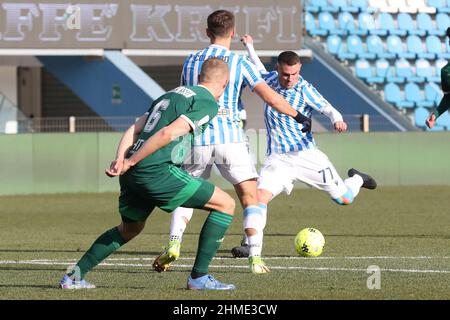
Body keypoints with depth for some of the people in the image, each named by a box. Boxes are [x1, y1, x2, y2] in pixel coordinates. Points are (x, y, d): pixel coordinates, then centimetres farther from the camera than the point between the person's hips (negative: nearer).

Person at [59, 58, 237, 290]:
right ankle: (199, 277, 0)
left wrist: (119, 161, 2)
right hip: (157, 172, -8)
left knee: (130, 228, 31)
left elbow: (134, 130, 15)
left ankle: (74, 277, 30)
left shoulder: (171, 95, 25)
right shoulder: (208, 103, -1)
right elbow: (168, 134, -14)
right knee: (225, 204, 1)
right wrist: (130, 162, -11)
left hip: (133, 175, 8)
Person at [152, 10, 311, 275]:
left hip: (197, 140, 3)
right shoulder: (240, 63, 0)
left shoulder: (190, 62, 12)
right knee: (250, 198, 4)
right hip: (230, 138, -3)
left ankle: (174, 245, -6)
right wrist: (298, 116, 6)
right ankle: (255, 257, -9)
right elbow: (271, 98, -6)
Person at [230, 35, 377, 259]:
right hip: (277, 159, 2)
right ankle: (249, 245, -23)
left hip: (305, 155, -2)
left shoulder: (304, 90, -11)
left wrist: (337, 120, -40)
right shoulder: (271, 80, 3)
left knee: (344, 199, 5)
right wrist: (249, 47, 30)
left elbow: (328, 109, -19)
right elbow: (261, 73, 27)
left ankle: (356, 179, 40)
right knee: (260, 196, -24)